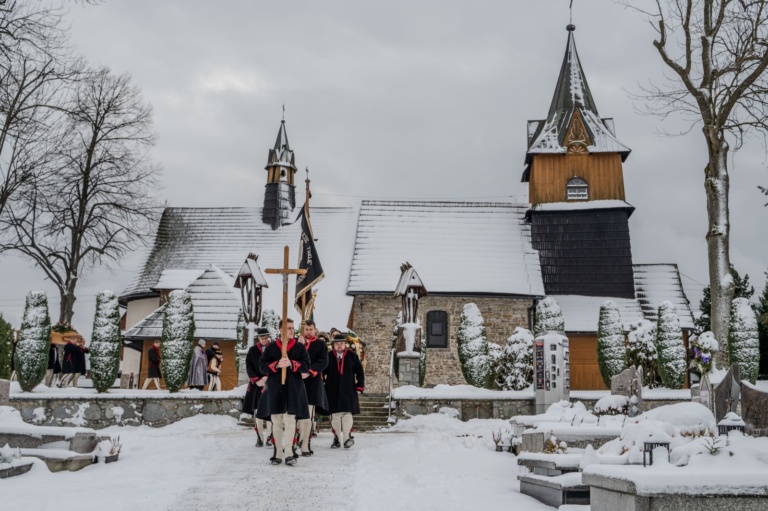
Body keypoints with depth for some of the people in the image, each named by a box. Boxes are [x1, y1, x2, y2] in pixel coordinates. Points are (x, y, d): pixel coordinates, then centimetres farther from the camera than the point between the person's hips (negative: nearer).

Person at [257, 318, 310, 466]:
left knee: (290, 421, -4)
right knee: (276, 422, 5)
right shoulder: (271, 348, 8)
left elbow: (306, 366, -1)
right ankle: (278, 453, 12)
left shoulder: (300, 347, 7)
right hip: (275, 388, 1)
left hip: (293, 389, -1)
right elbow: (262, 366, 1)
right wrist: (277, 365, -15)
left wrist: (291, 364, -17)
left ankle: (289, 453, -2)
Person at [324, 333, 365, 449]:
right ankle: (337, 438, 13)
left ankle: (346, 438, 0)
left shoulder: (352, 356, 4)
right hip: (333, 391, 1)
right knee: (335, 414, 4)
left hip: (348, 390, -1)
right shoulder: (329, 356, 4)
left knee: (347, 413, -4)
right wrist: (323, 387, 1)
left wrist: (360, 386, 2)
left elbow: (360, 372, 7)